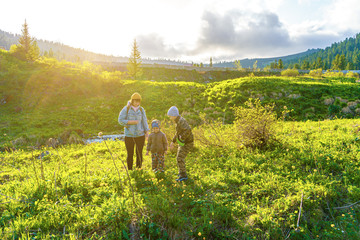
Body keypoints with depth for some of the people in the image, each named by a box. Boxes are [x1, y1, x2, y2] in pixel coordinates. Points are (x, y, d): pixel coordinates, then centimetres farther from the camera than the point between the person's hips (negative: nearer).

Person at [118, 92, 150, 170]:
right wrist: (131, 122, -17)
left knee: (139, 153, 5)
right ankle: (130, 170, 17)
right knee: (130, 154, 4)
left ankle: (139, 169, 18)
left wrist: (147, 132, 0)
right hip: (129, 135, -2)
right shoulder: (126, 109, -4)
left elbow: (144, 121, 7)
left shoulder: (141, 109, 4)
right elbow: (120, 120, -7)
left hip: (140, 135, 2)